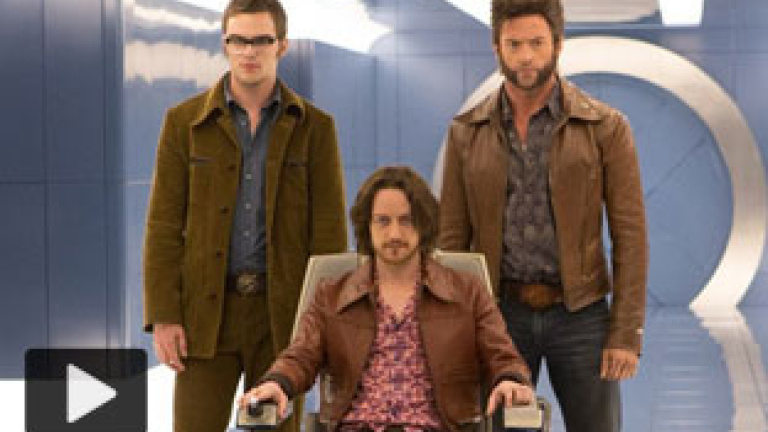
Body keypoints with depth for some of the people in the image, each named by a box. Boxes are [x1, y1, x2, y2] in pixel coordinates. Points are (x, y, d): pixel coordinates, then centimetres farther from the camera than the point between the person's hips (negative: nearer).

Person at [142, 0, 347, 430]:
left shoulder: (314, 127, 3)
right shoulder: (185, 121, 3)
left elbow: (330, 230, 0)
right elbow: (164, 225, 1)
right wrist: (162, 316, -7)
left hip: (282, 314, 0)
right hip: (207, 311, 0)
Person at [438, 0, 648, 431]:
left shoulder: (606, 127, -3)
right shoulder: (467, 133, 4)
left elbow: (630, 235, -5)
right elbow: (452, 238, 5)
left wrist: (627, 335, -11)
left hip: (580, 315, -1)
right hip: (500, 314, 1)